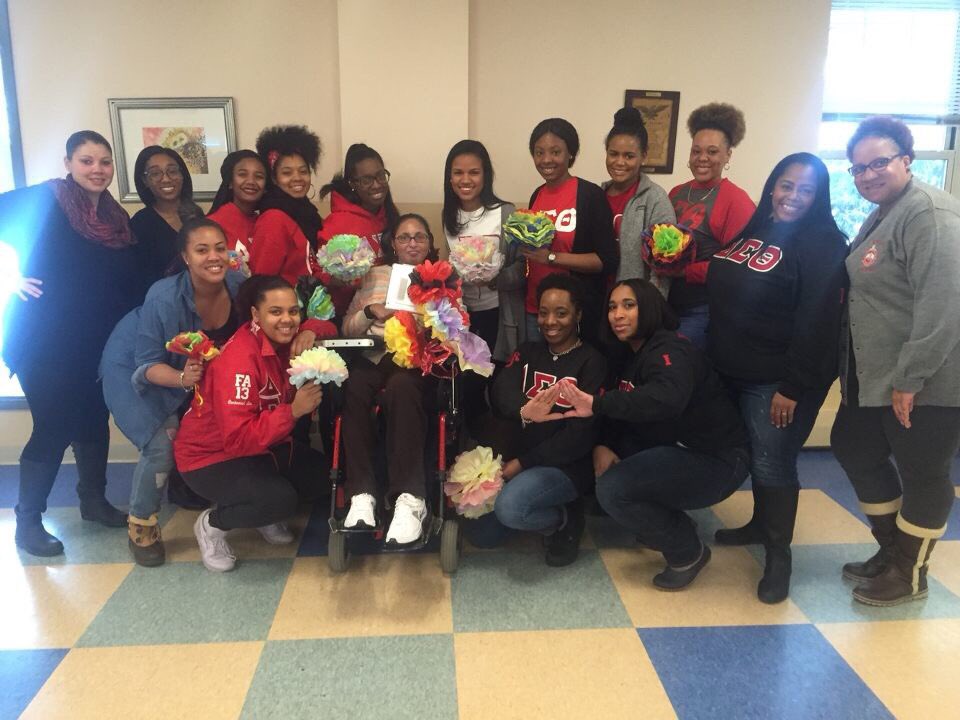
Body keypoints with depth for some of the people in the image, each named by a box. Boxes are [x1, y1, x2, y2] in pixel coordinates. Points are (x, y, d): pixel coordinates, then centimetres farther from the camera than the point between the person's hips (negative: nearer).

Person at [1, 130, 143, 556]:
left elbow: (130, 283, 7)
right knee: (54, 428, -3)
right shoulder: (44, 200, -7)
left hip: (97, 344, 5)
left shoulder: (116, 217, 7)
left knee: (94, 421, 13)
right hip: (45, 341, -5)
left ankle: (94, 500, 32)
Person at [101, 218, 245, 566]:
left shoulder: (238, 286, -23)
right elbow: (149, 365, -28)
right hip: (136, 367, -5)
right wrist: (182, 378, -45)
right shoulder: (164, 299, -35)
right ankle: (140, 525, 5)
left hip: (200, 368, 5)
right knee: (163, 444, -19)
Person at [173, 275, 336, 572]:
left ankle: (263, 514, 17)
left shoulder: (283, 338, -8)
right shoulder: (239, 359, -31)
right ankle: (212, 524, 0)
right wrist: (293, 411, -40)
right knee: (280, 499, -29)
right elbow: (238, 438, -35)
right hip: (210, 455, -8)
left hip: (262, 445, 8)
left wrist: (309, 331, -17)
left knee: (322, 477, -8)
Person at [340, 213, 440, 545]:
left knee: (401, 386, -39)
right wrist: (370, 312, -4)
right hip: (375, 355, 2)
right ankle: (362, 493, -32)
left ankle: (410, 498, -40)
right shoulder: (374, 275, 23)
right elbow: (348, 328, 15)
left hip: (420, 359, -2)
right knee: (353, 385, -35)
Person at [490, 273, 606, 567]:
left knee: (509, 507, -30)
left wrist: (523, 462, -17)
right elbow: (500, 391, -13)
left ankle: (566, 520, 1)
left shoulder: (592, 361, -6)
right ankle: (553, 511, 17)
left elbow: (581, 433, -14)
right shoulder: (527, 352, 8)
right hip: (521, 458, 6)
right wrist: (523, 410, -38)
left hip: (568, 465, -6)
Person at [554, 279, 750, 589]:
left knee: (613, 489, -22)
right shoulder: (632, 356, 9)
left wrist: (597, 404, -45)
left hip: (717, 460, -9)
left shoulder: (669, 350, -20)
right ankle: (668, 524, 13)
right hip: (677, 449, 9)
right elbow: (624, 414, 6)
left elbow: (668, 397, -42)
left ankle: (688, 551, 2)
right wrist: (603, 445, -14)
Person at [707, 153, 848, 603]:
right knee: (753, 455, 19)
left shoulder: (822, 244, -12)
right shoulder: (755, 229, 12)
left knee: (773, 463, 0)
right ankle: (761, 524, 38)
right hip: (733, 372, 7)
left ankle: (779, 553, 16)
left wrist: (793, 387, -20)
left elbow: (817, 322, -18)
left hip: (778, 380, -7)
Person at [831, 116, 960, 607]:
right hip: (876, 376, 10)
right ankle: (891, 550, 37)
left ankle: (909, 574, 25)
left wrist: (911, 378, -25)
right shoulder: (882, 215, 14)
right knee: (855, 450, 19)